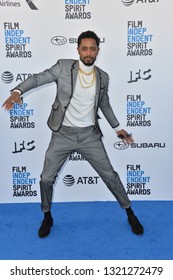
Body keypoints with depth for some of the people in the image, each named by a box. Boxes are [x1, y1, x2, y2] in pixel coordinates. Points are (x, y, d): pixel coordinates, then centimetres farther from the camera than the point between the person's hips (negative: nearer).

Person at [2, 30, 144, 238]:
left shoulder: (103, 77, 3)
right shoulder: (63, 67, -5)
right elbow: (38, 78, -8)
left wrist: (117, 127, 19)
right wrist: (17, 91, -27)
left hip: (89, 135, 1)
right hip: (63, 135, -1)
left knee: (110, 175, 5)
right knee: (46, 178, 3)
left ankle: (130, 213, 27)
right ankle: (47, 217, 30)